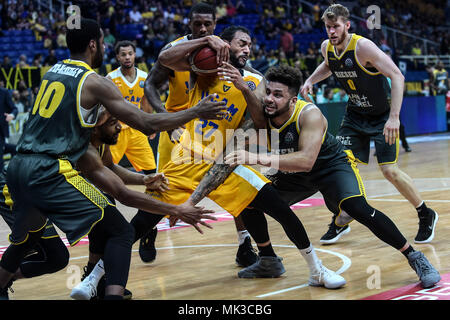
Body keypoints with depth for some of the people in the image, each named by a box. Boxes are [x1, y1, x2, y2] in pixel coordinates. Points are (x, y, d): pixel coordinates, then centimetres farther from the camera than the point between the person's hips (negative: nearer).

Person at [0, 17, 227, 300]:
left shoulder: (52, 72, 17)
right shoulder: (95, 83, -5)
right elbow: (146, 124, -6)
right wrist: (196, 112, 3)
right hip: (50, 172, -8)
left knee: (27, 236, 31)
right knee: (120, 232, -2)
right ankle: (113, 295, -19)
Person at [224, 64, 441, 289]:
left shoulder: (309, 114, -35)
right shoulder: (263, 116, -19)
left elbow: (306, 160, -48)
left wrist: (260, 159, -58)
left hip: (332, 166, -6)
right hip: (295, 175, 6)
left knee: (358, 208, -31)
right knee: (249, 203, 0)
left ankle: (414, 257, -16)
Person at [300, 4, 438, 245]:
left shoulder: (363, 46, -27)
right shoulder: (327, 47, -6)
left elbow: (397, 77, -29)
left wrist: (394, 117, -36)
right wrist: (310, 81, 2)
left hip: (382, 115, -6)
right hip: (355, 114, 6)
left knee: (390, 171, -11)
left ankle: (426, 216, 9)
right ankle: (340, 222, 13)